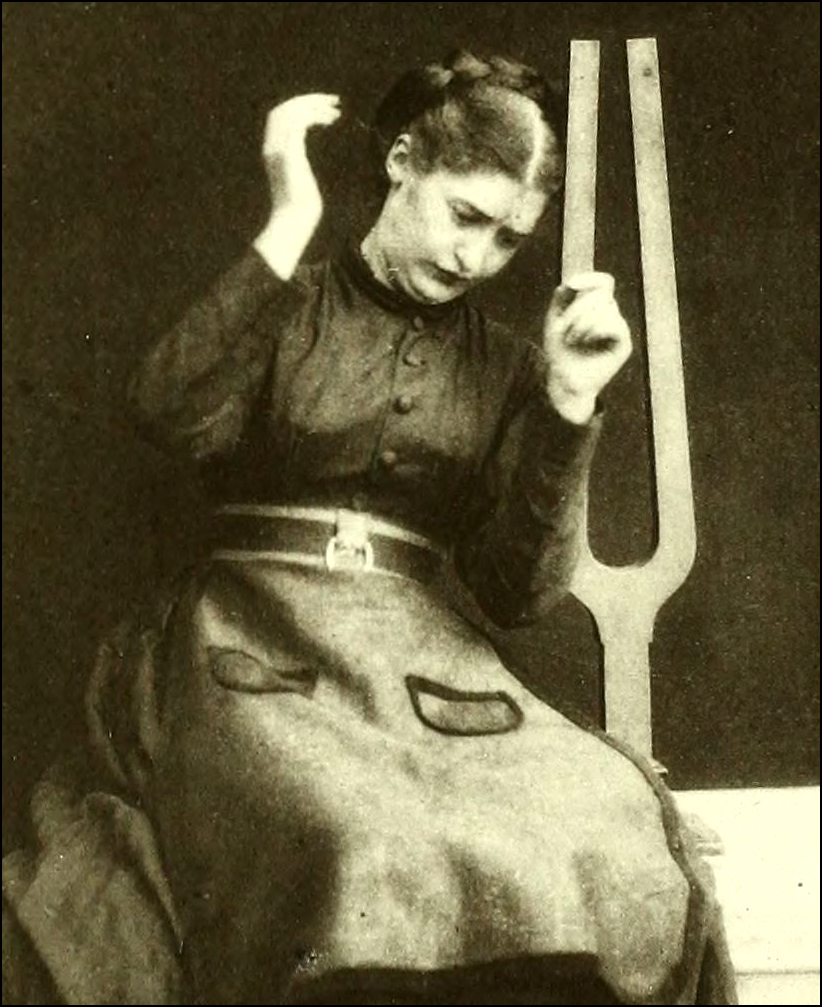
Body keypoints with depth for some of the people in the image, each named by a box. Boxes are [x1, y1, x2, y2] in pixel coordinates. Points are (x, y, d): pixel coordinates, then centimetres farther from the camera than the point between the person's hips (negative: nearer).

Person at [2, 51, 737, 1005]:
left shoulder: (507, 369, 14)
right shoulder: (285, 309, 7)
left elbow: (517, 589, 4)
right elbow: (175, 415, -15)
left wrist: (570, 404, -6)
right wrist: (289, 227, -15)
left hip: (424, 658, 3)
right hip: (260, 644, -2)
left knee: (614, 848, -26)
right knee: (357, 855, -35)